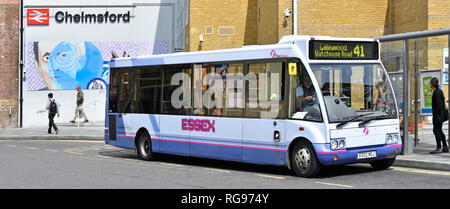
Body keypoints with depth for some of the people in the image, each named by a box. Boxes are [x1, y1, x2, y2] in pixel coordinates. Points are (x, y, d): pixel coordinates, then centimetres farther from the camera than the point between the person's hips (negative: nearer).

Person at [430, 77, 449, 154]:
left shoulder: (436, 93, -16)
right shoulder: (439, 91, 14)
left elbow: (438, 105, -22)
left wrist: (435, 114, -19)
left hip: (438, 114, -10)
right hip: (441, 114, 10)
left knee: (436, 130, -7)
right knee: (439, 131, 14)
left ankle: (438, 148, -6)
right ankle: (445, 147, 16)